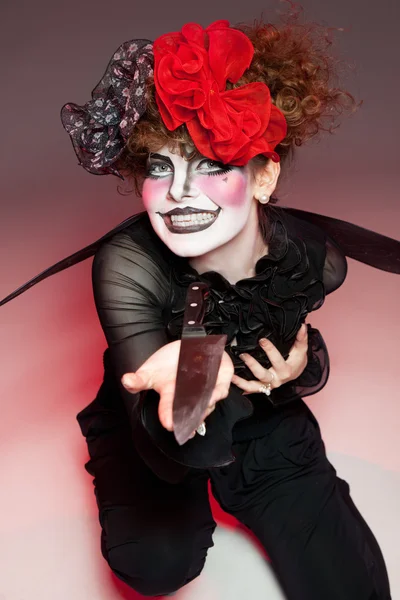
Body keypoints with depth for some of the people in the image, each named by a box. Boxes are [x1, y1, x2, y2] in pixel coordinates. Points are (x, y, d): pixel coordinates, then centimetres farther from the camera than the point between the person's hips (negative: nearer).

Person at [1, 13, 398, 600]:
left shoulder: (316, 256, -24)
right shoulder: (125, 266, -33)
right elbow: (170, 457, -34)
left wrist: (304, 367, -22)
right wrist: (184, 381, -58)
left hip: (265, 423, 2)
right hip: (153, 430, -1)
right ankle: (197, 503, 11)